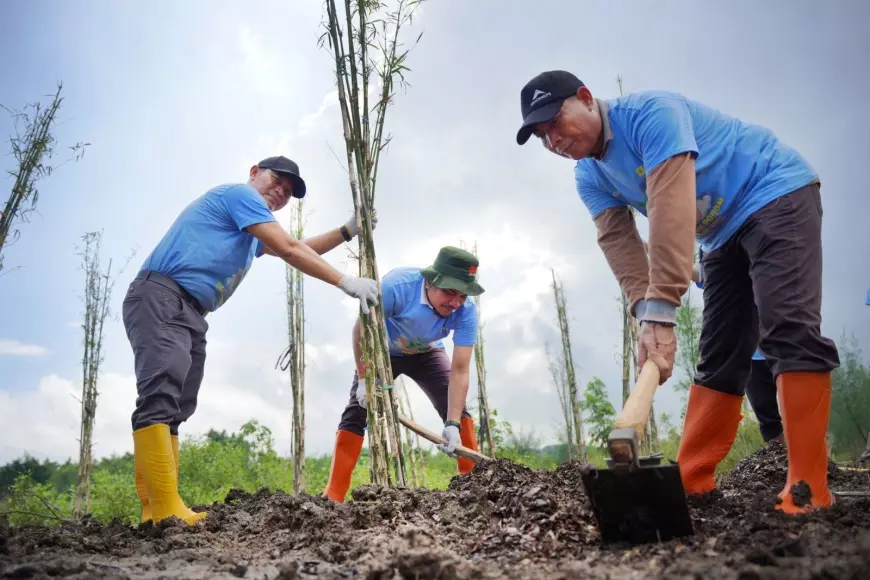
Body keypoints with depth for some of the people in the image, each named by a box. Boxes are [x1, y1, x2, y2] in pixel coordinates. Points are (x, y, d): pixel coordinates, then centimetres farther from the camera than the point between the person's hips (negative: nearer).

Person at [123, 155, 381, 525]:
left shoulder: (253, 236, 31)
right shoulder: (239, 193, 0)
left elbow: (297, 251, 40)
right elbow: (289, 250, -5)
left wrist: (348, 231, 33)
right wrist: (346, 282, -3)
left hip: (191, 314, 11)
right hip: (161, 298, -11)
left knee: (172, 408, 0)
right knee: (160, 397, -23)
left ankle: (156, 511, -4)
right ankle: (166, 511, -34)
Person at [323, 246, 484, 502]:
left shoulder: (466, 310, -31)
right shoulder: (398, 285, -39)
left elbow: (459, 370, -30)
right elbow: (361, 329, -23)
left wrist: (453, 424, -38)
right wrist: (364, 379, -25)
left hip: (426, 354, 2)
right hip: (383, 352, -2)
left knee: (457, 409, -14)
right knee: (356, 412, -13)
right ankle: (332, 497, -10)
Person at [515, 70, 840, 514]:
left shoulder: (651, 112, -25)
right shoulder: (589, 178, 0)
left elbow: (670, 208, -36)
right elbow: (617, 242, -13)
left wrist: (660, 310, -42)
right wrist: (645, 313, -30)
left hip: (777, 194, -8)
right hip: (725, 236, 8)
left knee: (788, 330, -21)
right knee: (717, 358, 3)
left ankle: (807, 491, -22)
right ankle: (690, 481, 4)